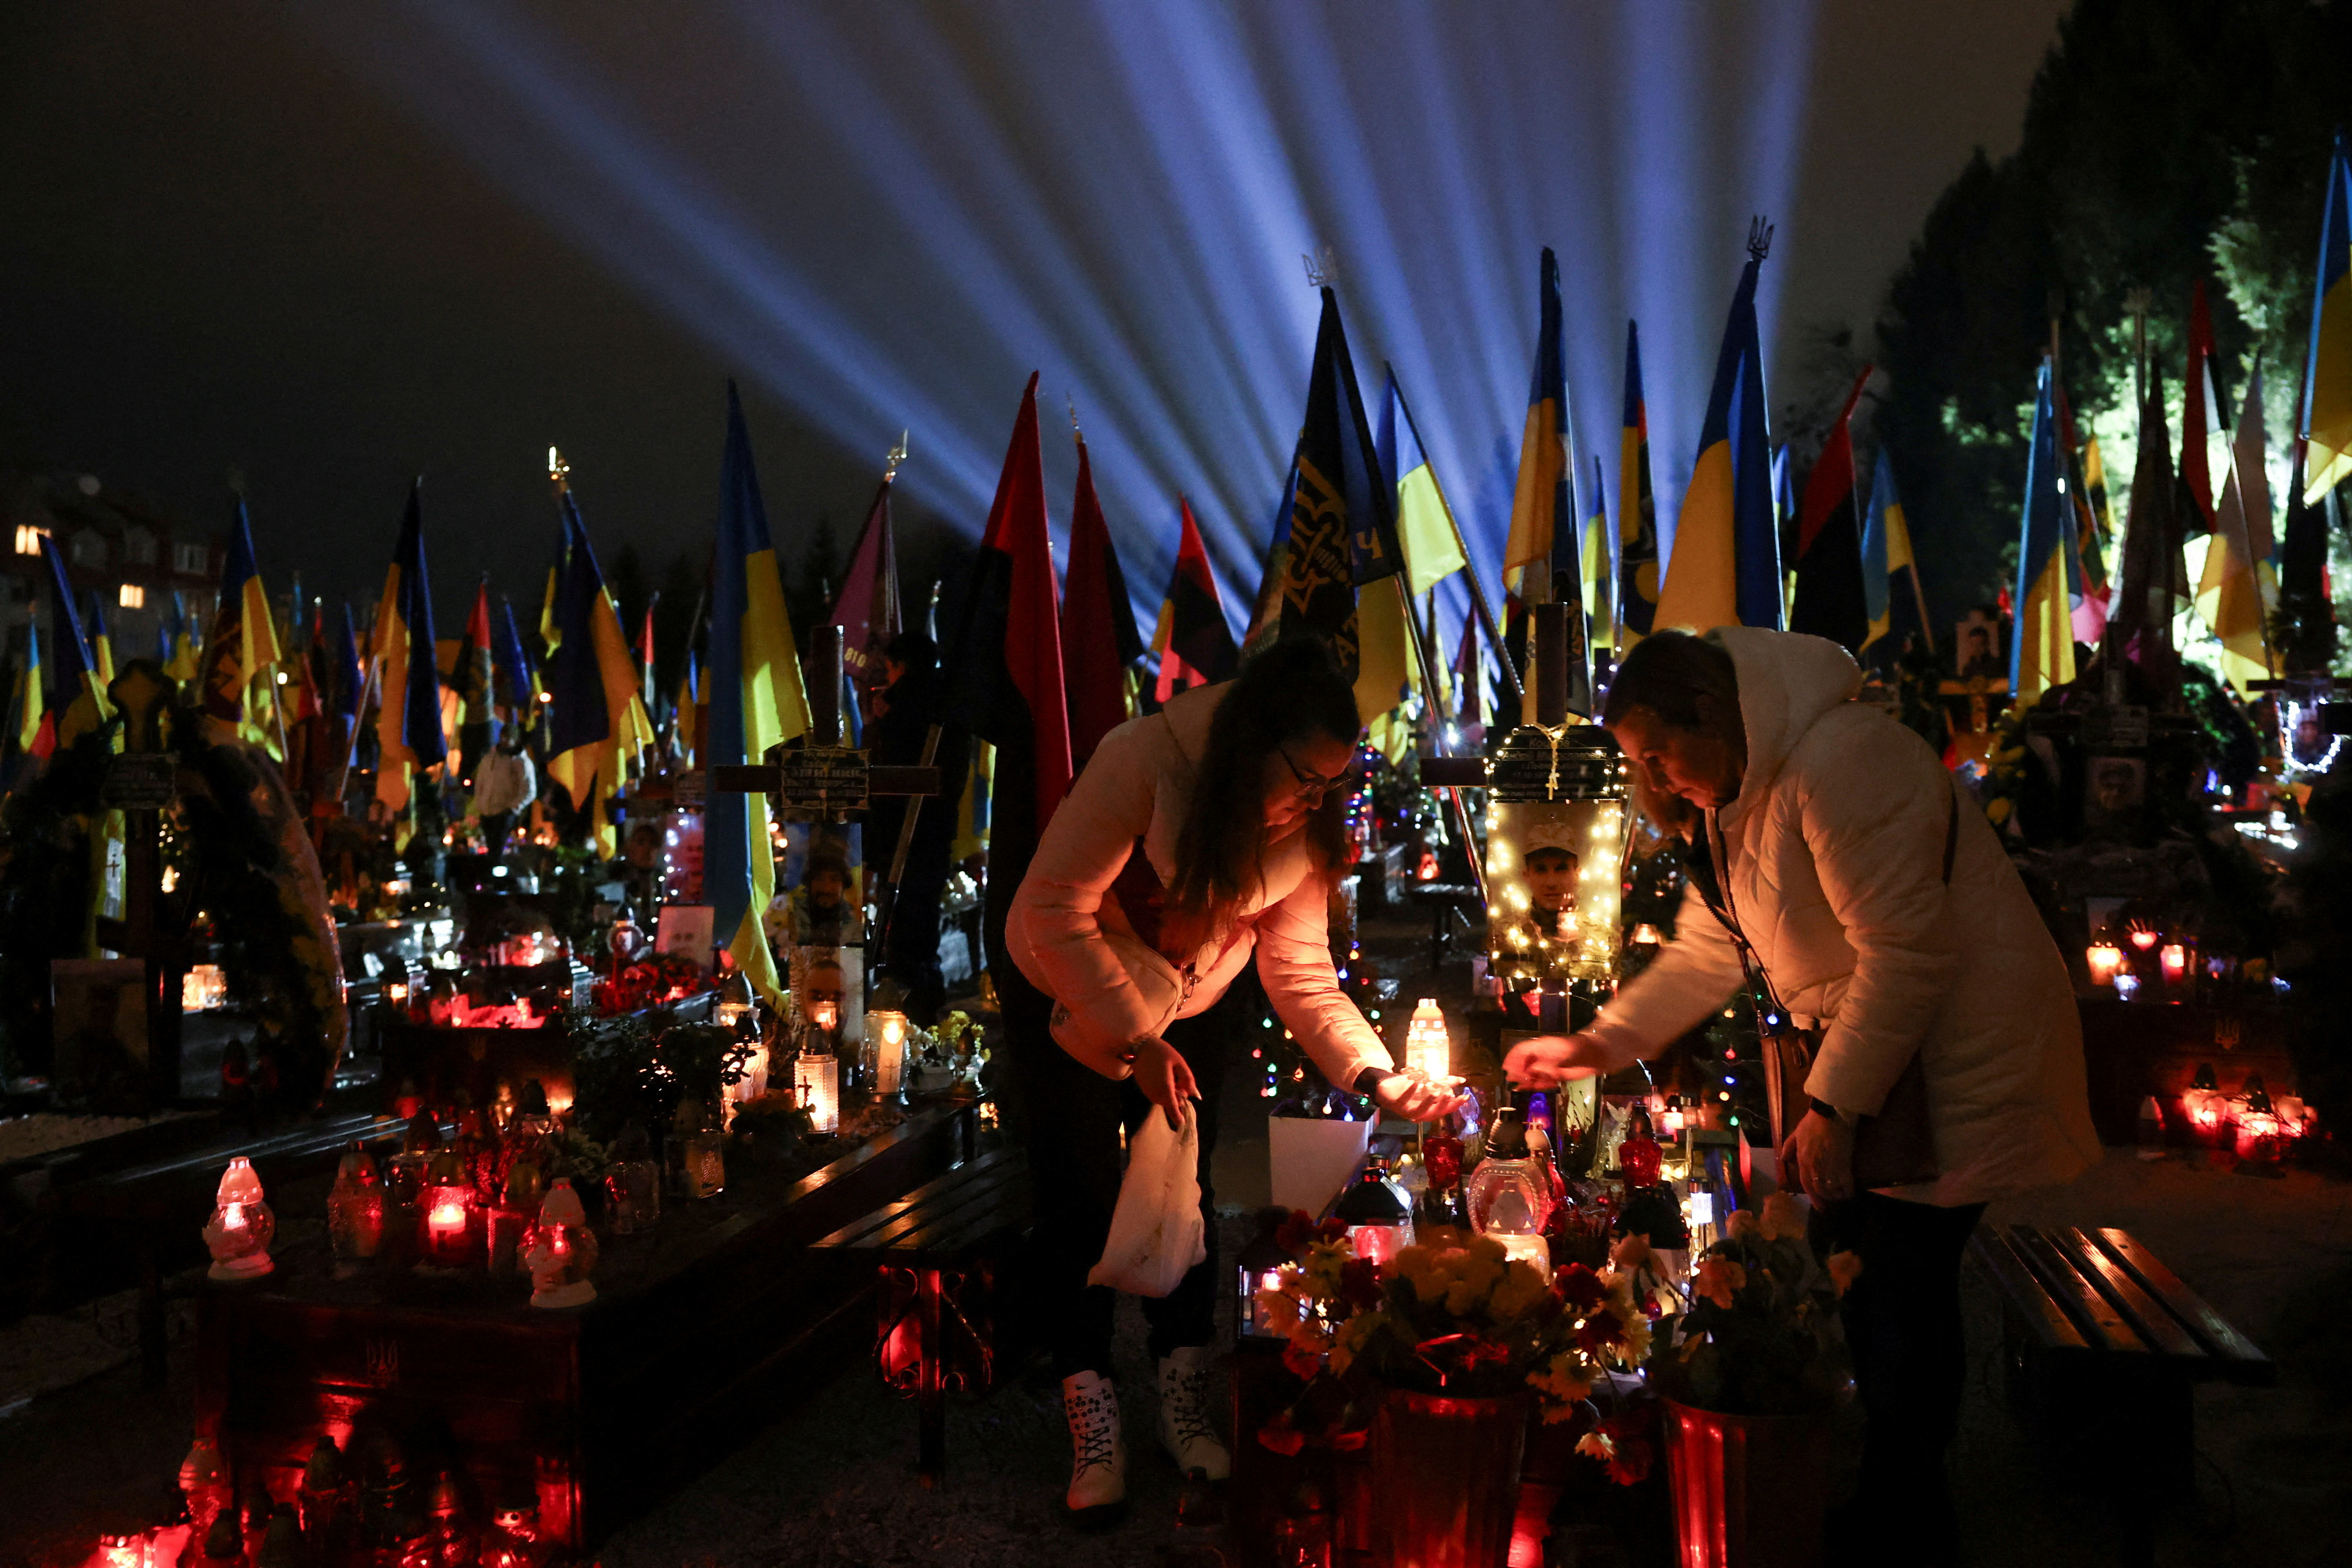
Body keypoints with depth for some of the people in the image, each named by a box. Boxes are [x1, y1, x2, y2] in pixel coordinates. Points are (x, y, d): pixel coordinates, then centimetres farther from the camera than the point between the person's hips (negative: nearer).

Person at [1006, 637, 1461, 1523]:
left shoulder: (1302, 827, -16)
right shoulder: (1141, 763, -34)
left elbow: (1300, 968, -13)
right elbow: (1055, 912, -29)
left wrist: (1376, 1074, -27)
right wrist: (1135, 1039, -27)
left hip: (1184, 1010, 4)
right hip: (1066, 998, -4)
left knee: (1184, 1198, 7)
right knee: (1080, 1205, -2)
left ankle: (1184, 1407, 22)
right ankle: (1094, 1430, 11)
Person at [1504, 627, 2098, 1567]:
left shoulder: (1837, 763, -24)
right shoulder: (1731, 800, 8)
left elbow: (1909, 953, -25)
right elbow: (1710, 950, 13)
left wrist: (1834, 1108, -22)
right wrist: (1597, 1044, 6)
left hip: (1960, 1048, -9)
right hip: (1861, 1038, 9)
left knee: (1899, 1287, -5)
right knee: (1851, 1262, 12)